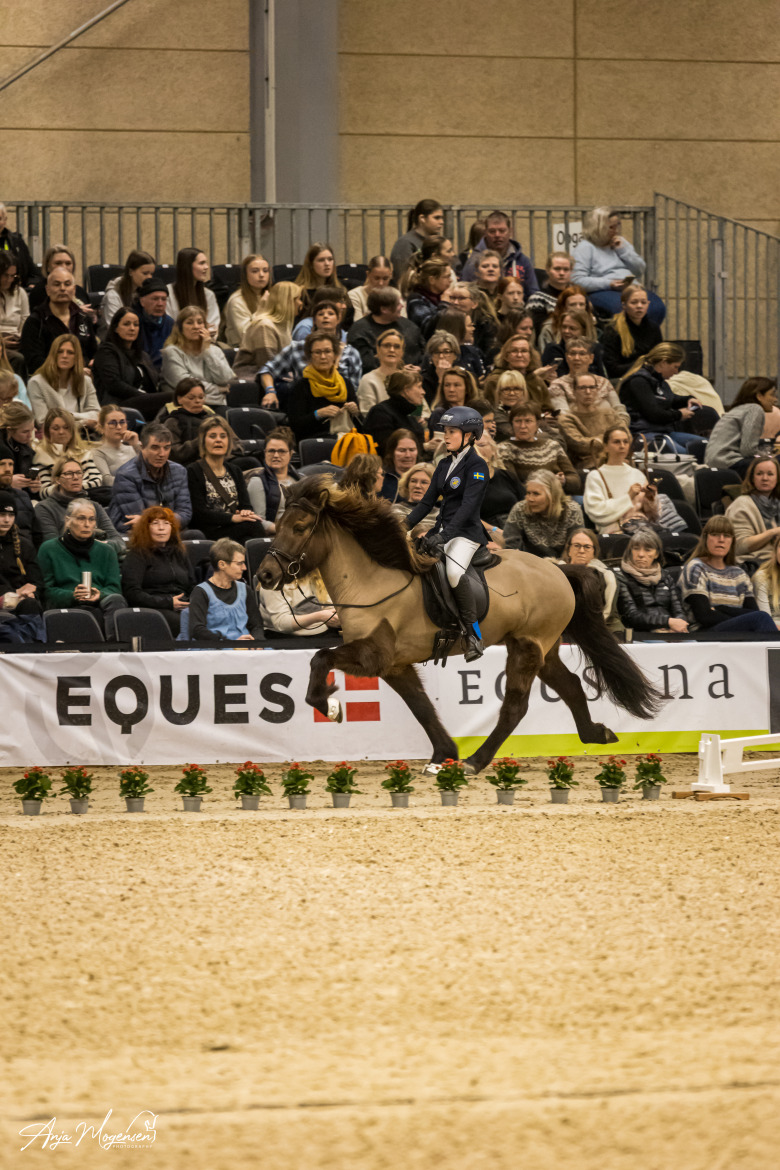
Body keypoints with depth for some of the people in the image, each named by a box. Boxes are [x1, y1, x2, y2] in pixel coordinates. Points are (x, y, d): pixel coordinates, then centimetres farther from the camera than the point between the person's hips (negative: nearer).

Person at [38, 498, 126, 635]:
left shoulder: (106, 551, 23)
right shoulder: (48, 550, 14)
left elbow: (114, 588, 12)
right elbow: (47, 591, 5)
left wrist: (99, 594, -13)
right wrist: (72, 595, -15)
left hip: (101, 602, 2)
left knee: (115, 599, -35)